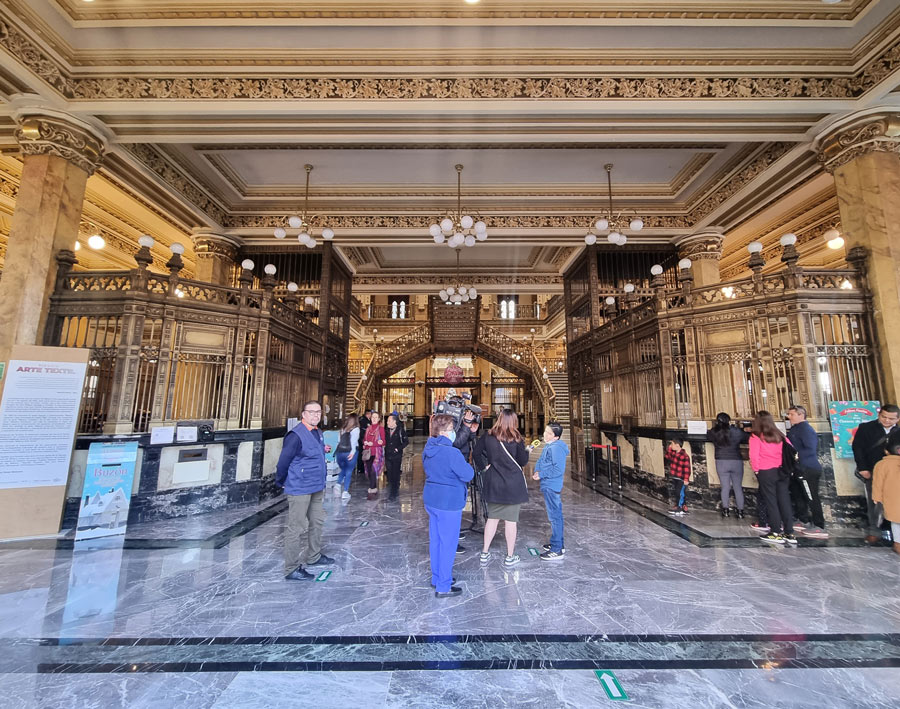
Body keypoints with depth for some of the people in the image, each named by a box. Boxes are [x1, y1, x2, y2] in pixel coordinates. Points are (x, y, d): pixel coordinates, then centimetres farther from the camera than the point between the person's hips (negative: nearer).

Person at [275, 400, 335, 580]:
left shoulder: (317, 432, 8)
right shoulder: (296, 435, -22)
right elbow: (284, 461, -18)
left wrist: (323, 450, 4)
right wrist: (281, 482, -8)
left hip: (316, 488, 10)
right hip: (299, 489, -10)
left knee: (317, 522, 21)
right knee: (297, 528, 1)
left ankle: (313, 556, 39)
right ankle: (292, 569, 16)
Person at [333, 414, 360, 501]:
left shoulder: (343, 429, 12)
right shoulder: (355, 429, -1)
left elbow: (339, 440, 6)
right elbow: (354, 440, -15)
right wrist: (353, 451, -23)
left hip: (339, 452, 4)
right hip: (349, 452, -4)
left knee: (343, 470, 24)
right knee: (349, 472, 7)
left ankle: (338, 484, 4)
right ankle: (345, 492, 5)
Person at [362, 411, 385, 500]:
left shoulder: (381, 428, -4)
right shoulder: (368, 428, 15)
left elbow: (383, 442, -9)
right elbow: (364, 439, 19)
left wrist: (372, 443, -15)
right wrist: (365, 442, -3)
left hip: (377, 453, -6)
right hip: (368, 452, 6)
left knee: (373, 472, -13)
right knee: (369, 472, 9)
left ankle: (372, 491, -9)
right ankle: (374, 490, 22)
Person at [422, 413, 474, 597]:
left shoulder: (428, 449, 1)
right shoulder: (452, 453, -25)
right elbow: (468, 475, -17)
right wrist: (465, 465, 1)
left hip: (431, 499, 8)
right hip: (449, 503, -8)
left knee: (435, 540, 20)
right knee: (447, 543, 5)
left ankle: (437, 577, 37)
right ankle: (443, 587, 17)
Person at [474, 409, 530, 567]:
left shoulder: (488, 437, -2)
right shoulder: (516, 439, -11)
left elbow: (477, 451, -1)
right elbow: (523, 461, -7)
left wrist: (484, 466, 7)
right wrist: (526, 450, 10)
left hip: (493, 484, 4)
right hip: (512, 485, -3)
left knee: (492, 517, 15)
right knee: (510, 520, 7)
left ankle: (485, 553, 22)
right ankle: (510, 557, 18)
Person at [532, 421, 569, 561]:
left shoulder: (556, 448, -20)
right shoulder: (548, 446, 11)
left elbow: (558, 469, -25)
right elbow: (541, 461, 18)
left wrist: (541, 475, -19)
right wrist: (537, 471, -1)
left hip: (552, 487, -10)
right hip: (549, 486, 10)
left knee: (554, 516, -2)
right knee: (555, 515, 19)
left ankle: (557, 550, 6)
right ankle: (559, 543, 32)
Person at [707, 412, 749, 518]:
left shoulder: (713, 432, -6)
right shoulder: (737, 431, -8)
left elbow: (708, 437, 13)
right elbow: (748, 438, 4)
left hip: (721, 462, 0)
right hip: (736, 462, 0)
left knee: (725, 487, 8)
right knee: (738, 487, 11)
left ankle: (726, 510, 8)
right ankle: (740, 511, 14)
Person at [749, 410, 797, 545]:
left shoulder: (755, 436, -9)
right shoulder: (780, 435, 7)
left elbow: (754, 455, -17)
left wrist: (756, 469, -3)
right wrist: (786, 466, 17)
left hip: (766, 472, -5)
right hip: (781, 471, 5)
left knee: (771, 502, 4)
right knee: (785, 501, 10)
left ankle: (776, 533, 9)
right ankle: (789, 533, 15)